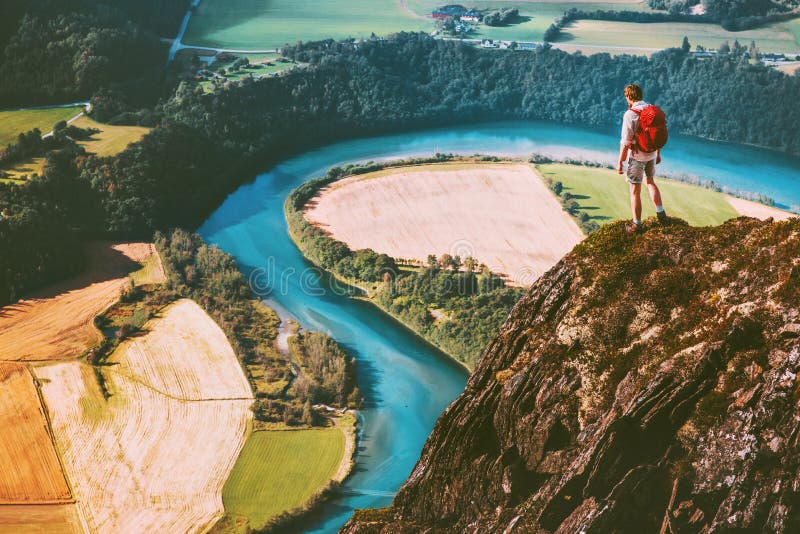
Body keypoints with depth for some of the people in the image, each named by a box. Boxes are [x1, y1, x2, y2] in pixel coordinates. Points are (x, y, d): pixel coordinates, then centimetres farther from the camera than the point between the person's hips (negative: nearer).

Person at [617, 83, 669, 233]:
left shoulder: (630, 114, -20)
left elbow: (626, 142, -20)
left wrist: (620, 162, -12)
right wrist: (658, 154, 21)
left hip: (636, 156, -6)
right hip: (651, 154, 6)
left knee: (635, 191, 5)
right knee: (651, 182, 28)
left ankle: (636, 224, 12)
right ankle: (660, 213, 23)